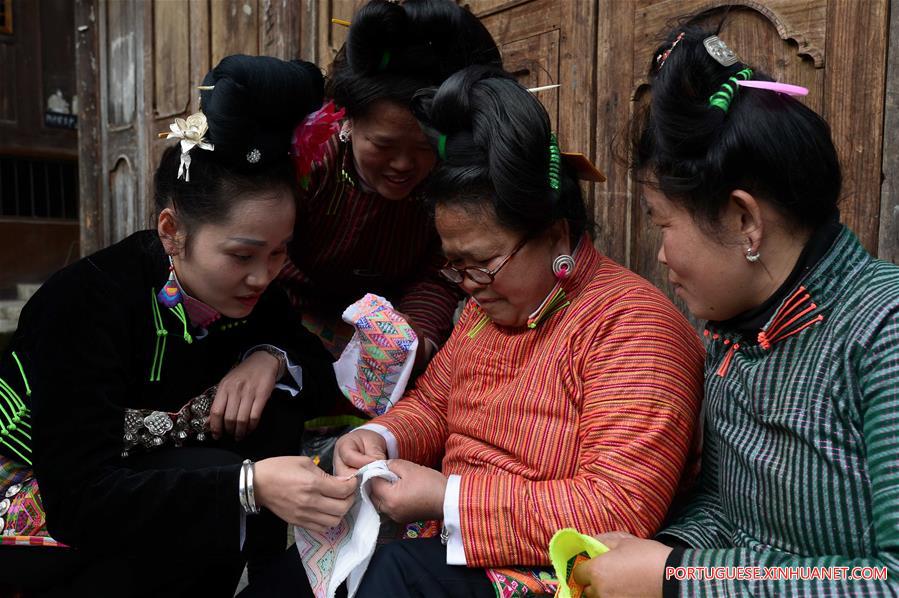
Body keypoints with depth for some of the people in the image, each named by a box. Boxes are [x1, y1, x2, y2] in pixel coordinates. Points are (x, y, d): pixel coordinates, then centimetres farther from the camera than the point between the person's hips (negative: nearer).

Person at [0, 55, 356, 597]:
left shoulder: (246, 294, -11)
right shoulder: (87, 303, -28)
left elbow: (328, 375, -2)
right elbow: (80, 499, -32)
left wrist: (272, 358, -24)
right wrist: (249, 485, -44)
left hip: (141, 480, 6)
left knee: (274, 409, -16)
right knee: (223, 490, -29)